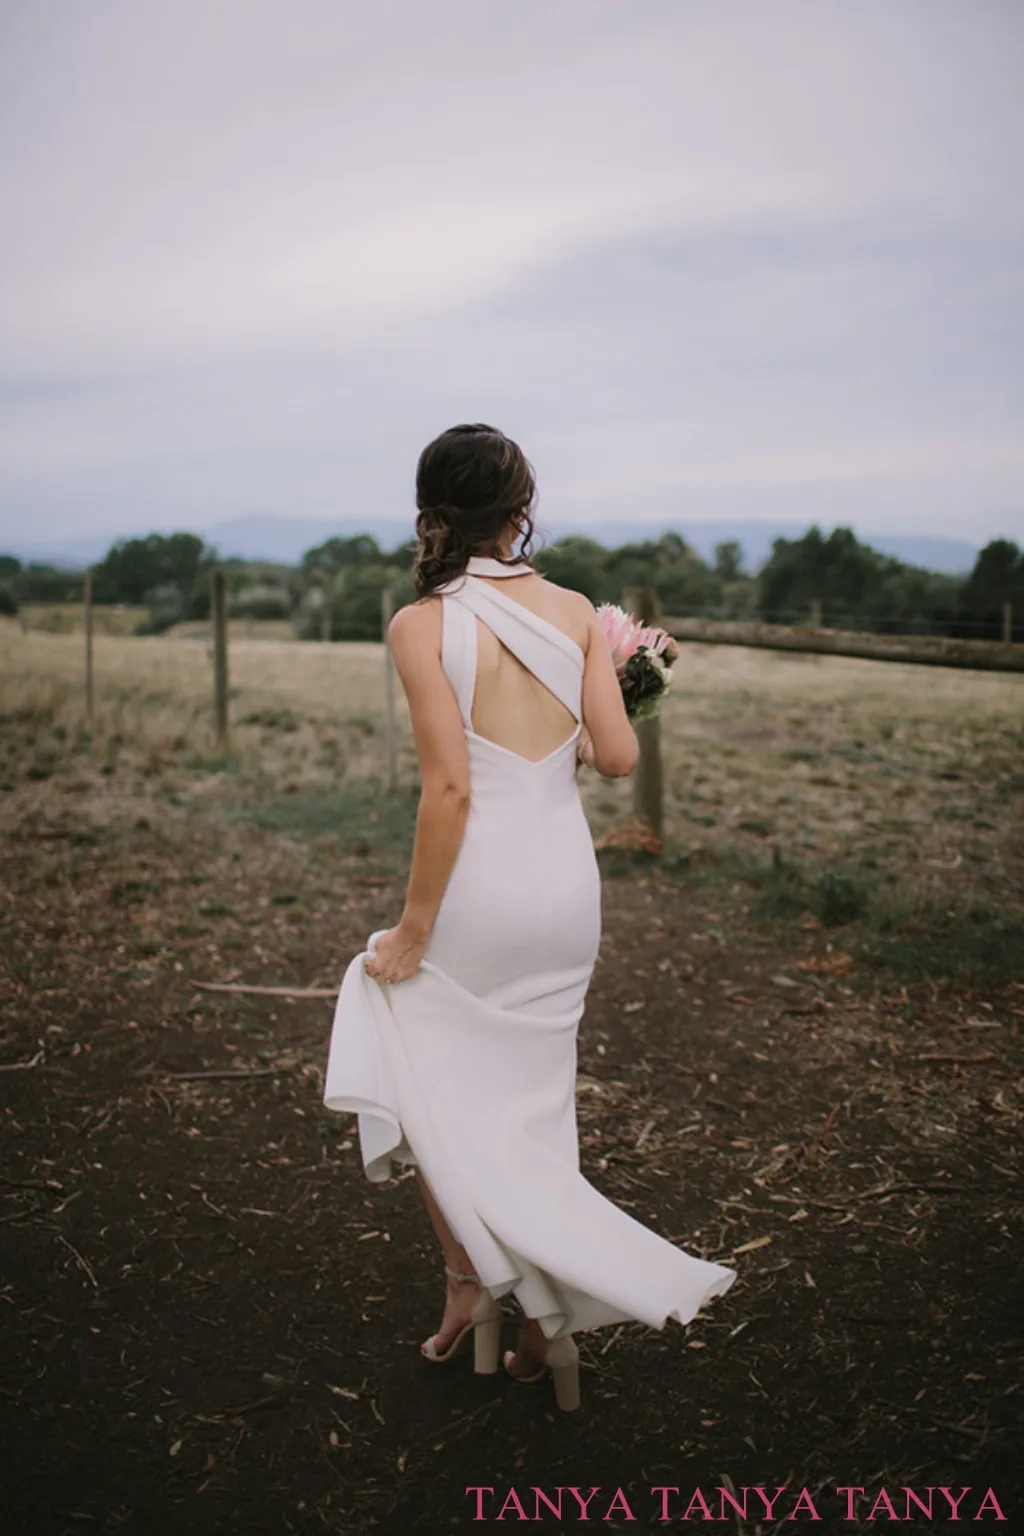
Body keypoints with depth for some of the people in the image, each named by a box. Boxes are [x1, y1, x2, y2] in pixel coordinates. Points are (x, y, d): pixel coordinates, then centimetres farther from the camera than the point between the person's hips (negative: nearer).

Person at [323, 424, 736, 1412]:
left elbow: (450, 790, -17)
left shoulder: (422, 625, -12)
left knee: (438, 1096, 19)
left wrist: (413, 927, -9)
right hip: (568, 880, 5)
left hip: (480, 887, -4)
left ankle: (469, 1277, 20)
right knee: (534, 1106, 18)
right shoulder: (574, 611, 0)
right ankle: (547, 1317, 27)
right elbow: (619, 756, -4)